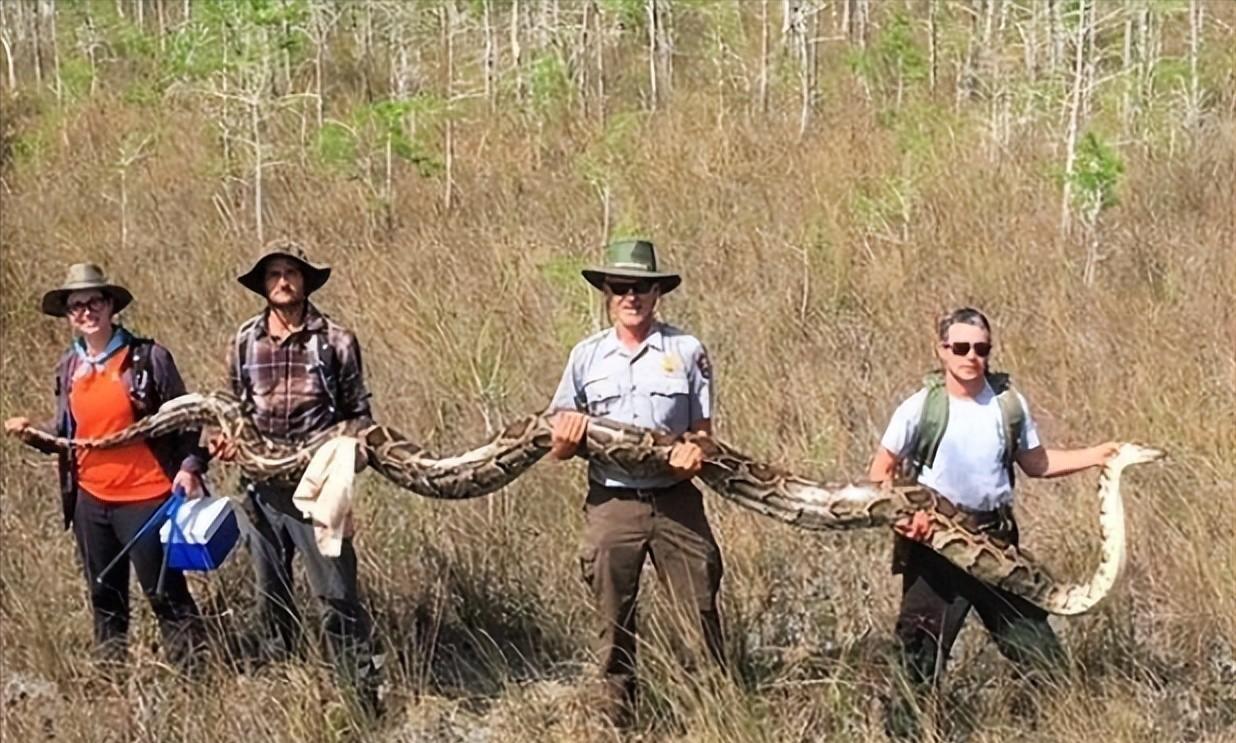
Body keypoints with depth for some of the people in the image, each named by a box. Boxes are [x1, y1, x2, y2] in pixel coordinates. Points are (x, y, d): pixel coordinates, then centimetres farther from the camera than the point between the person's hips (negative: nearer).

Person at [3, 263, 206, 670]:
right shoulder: (68, 367, 7)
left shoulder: (149, 357, -8)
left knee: (164, 593, -1)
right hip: (90, 500, 6)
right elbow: (65, 432, 15)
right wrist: (33, 433, -4)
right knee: (105, 597, 17)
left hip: (146, 497, -6)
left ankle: (190, 673, 9)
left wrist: (190, 466, -18)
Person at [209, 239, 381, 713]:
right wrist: (225, 438, -3)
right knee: (271, 597, 15)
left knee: (337, 595, -7)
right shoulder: (244, 341, 5)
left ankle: (366, 697, -1)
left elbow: (358, 413, 2)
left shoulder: (335, 341, -4)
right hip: (264, 488, 4)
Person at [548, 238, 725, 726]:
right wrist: (567, 438, -14)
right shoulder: (586, 356, 7)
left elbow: (703, 429, 6)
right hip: (611, 503, 1)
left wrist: (695, 452, -16)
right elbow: (560, 445, 10)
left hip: (676, 502, -1)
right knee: (614, 623, 8)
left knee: (703, 613, -1)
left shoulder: (687, 351, 2)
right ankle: (615, 720, 18)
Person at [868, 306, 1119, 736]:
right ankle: (905, 729, 13)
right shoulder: (920, 408, -10)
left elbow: (1035, 463, 12)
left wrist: (1094, 456, 3)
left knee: (1039, 648, 8)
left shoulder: (1008, 404, 1)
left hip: (995, 538, 4)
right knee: (923, 649, 0)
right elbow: (881, 471, -3)